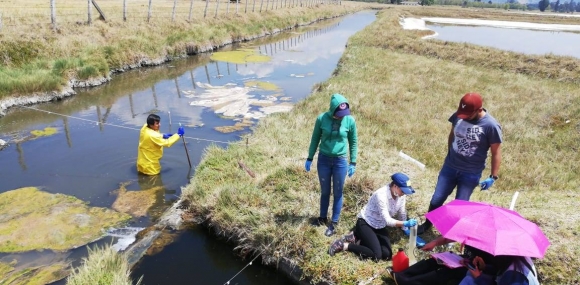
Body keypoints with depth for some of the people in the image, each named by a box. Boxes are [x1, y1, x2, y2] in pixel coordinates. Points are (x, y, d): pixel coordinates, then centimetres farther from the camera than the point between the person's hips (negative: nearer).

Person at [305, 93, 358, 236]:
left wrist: (353, 163, 1)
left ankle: (334, 223, 24)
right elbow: (315, 139, 2)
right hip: (323, 159, 1)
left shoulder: (350, 120, -11)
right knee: (325, 191, 16)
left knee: (337, 193, 10)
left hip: (340, 161, -1)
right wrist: (309, 158, 6)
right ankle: (323, 218, 36)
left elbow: (353, 142, 1)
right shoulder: (322, 118, -11)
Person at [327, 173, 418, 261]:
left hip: (380, 226, 8)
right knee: (376, 255, -21)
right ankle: (344, 245, -7)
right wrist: (405, 224, -43)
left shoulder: (401, 195, -9)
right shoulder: (381, 195, -31)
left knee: (387, 254, -8)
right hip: (365, 223, -8)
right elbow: (387, 220, -33)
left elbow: (402, 214, 7)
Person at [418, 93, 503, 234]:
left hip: (471, 173, -3)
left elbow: (496, 152, -11)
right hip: (450, 166, 4)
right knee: (436, 200, 12)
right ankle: (427, 224, 37)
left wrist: (493, 177, -9)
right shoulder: (458, 116, -10)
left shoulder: (491, 126, -21)